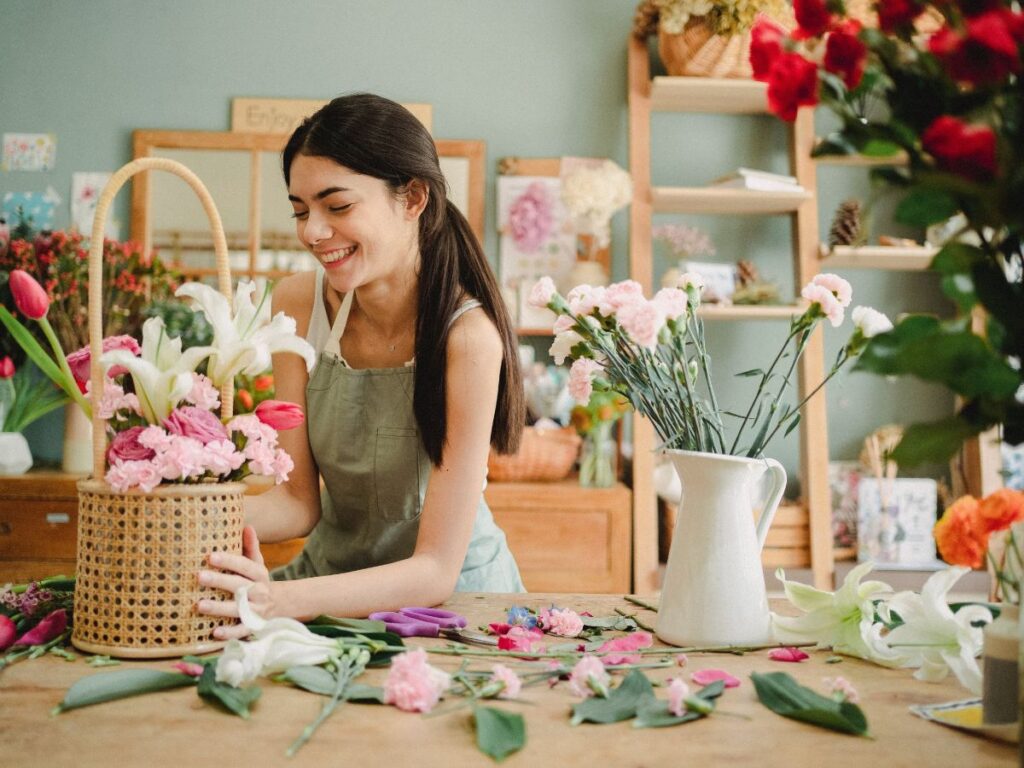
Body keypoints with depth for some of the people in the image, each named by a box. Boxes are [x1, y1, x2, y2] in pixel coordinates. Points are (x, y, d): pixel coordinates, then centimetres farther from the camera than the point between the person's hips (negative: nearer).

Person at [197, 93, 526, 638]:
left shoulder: (467, 337, -25)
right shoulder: (298, 303, -8)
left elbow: (437, 568, -25)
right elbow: (298, 500, -8)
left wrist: (284, 601, -39)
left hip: (450, 593, -4)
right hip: (331, 571, 5)